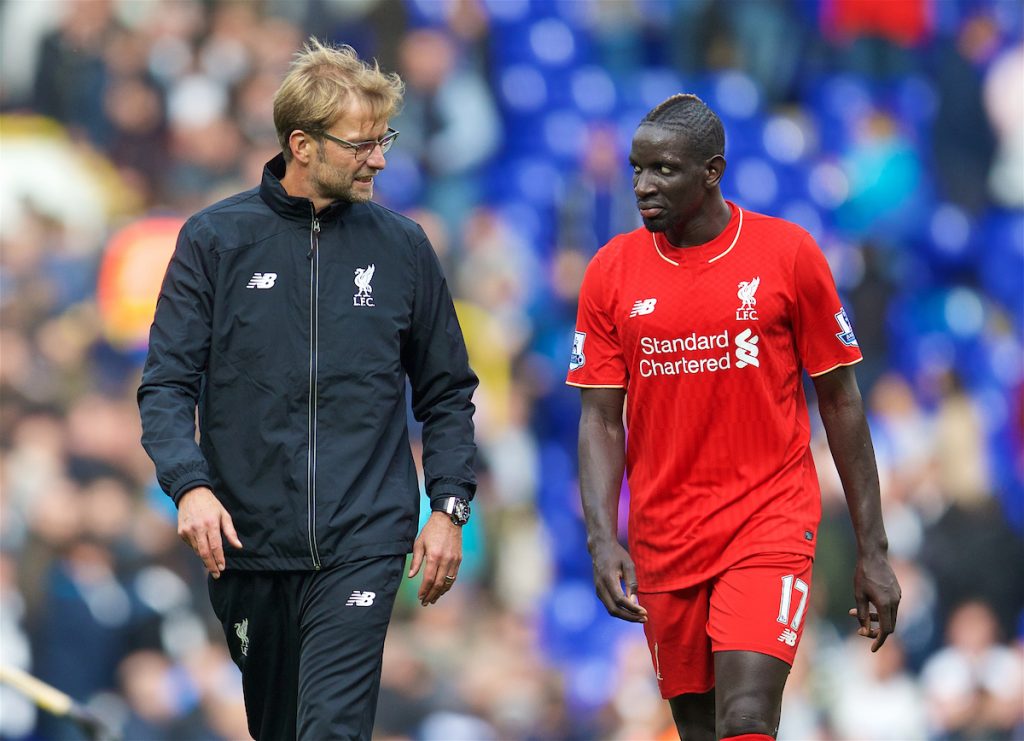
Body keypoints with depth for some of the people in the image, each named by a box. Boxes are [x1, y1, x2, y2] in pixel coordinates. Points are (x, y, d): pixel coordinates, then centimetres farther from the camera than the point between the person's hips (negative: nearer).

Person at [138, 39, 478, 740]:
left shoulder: (402, 247, 6)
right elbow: (167, 384, -1)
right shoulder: (215, 240, 2)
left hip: (363, 545, -1)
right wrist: (190, 485, -17)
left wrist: (449, 507, 4)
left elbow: (447, 392, 14)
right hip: (250, 543, 1)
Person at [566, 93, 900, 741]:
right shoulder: (613, 270, 2)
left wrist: (873, 550, 1)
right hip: (664, 538, 3)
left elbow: (840, 402, 2)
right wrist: (603, 539, -13)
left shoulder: (789, 254, -4)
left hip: (770, 524, -3)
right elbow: (601, 420, 3)